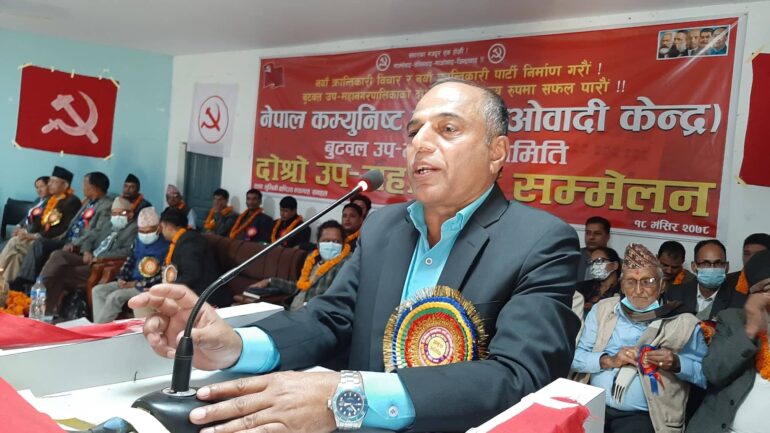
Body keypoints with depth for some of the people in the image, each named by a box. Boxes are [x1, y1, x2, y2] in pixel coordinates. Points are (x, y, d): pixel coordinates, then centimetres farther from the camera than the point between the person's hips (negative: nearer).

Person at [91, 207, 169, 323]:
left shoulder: (165, 246, -15)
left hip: (147, 288, -9)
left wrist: (137, 284, -15)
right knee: (98, 290, -4)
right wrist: (121, 278, 1)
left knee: (115, 296, -26)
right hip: (131, 282, 9)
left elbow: (163, 277, -18)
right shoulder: (138, 240, 10)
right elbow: (130, 260, 20)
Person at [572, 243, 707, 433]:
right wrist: (609, 361, -9)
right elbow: (576, 357, 7)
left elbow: (707, 373, 5)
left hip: (643, 416, -1)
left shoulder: (683, 322, 7)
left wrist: (677, 363, -12)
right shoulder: (602, 310, 11)